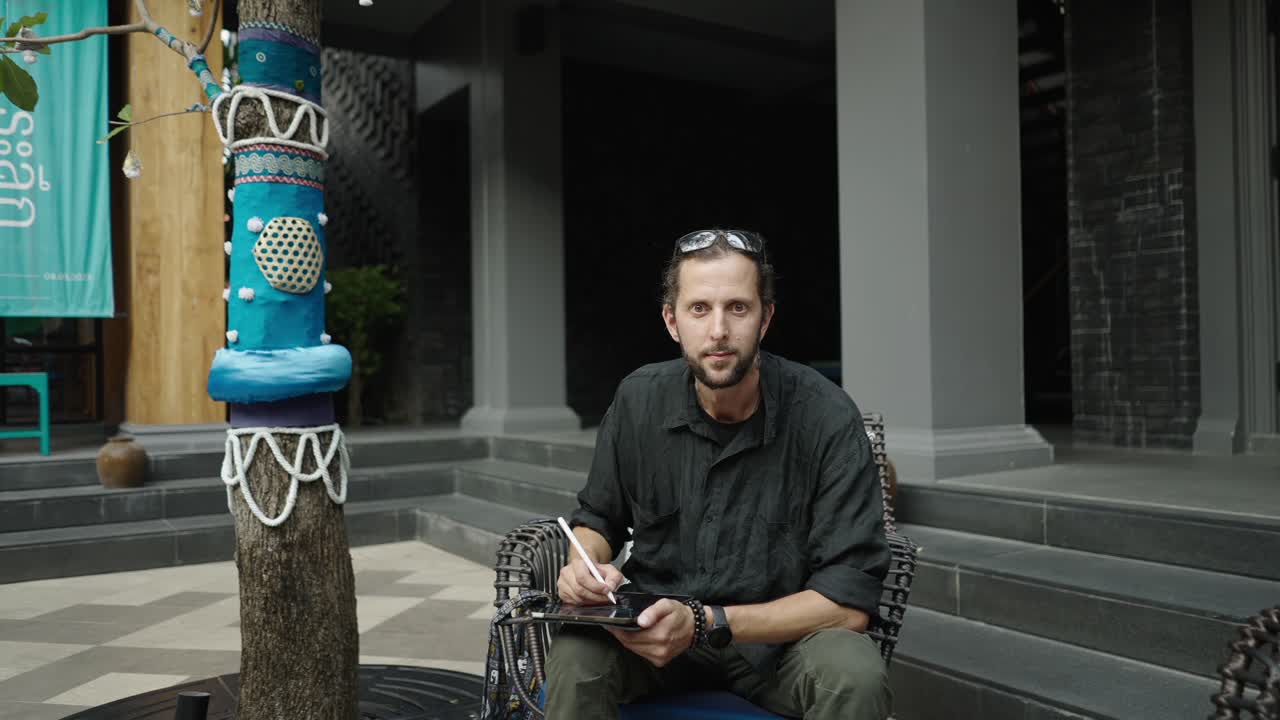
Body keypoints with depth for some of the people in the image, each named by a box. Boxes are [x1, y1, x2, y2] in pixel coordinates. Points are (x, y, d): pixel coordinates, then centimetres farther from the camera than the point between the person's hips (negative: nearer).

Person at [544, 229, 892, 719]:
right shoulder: (638, 399, -6)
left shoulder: (827, 418, -17)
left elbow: (849, 600, -18)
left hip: (780, 637, 0)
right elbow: (596, 518, 11)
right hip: (656, 627, 1)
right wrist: (585, 567, -13)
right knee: (575, 660, -30)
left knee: (856, 675, -32)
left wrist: (705, 622, -26)